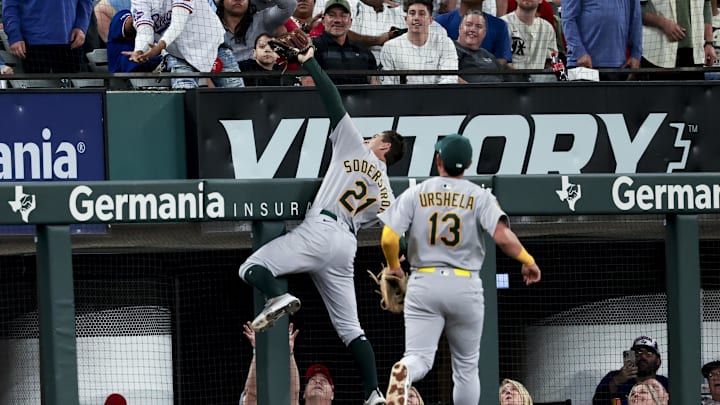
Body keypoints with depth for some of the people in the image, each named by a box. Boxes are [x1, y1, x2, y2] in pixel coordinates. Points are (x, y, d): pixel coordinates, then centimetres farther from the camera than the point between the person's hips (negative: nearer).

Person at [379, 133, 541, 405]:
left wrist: (394, 267, 14)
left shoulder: (414, 194, 3)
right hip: (465, 287, 0)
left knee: (419, 359, -6)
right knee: (467, 366, 14)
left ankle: (404, 373, -41)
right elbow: (503, 237, -15)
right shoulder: (480, 196, 0)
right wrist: (528, 261, 1)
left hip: (423, 285, 0)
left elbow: (388, 239, -6)